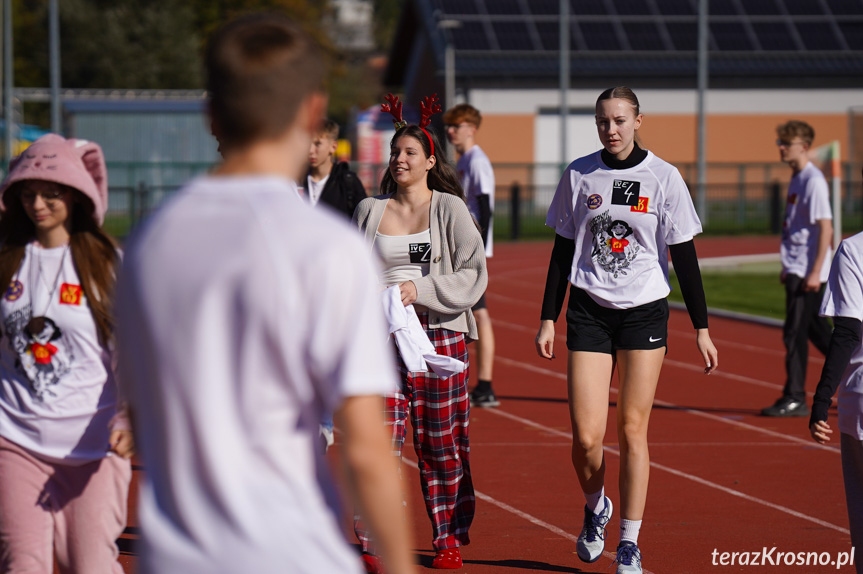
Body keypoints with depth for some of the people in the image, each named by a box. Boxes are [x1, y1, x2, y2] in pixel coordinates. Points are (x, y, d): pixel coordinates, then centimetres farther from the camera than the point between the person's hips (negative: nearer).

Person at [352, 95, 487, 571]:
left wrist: (421, 289, -13)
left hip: (439, 332, -2)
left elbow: (474, 274, -3)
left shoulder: (449, 209, 2)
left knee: (441, 443, 4)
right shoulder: (370, 211, 11)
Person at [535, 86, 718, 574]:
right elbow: (563, 251, 10)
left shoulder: (663, 177, -2)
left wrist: (701, 327, -3)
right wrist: (549, 319, 6)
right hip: (589, 312, 1)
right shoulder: (579, 175, 3)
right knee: (587, 437, -7)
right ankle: (596, 508, 24)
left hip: (646, 313, -1)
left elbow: (685, 257, 0)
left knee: (633, 430, -2)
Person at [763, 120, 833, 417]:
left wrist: (815, 271, -23)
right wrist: (789, 266, 23)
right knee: (817, 330, 15)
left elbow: (826, 228, -19)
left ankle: (794, 399, -3)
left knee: (795, 332, -8)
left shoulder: (814, 181, -15)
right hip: (797, 269, 10)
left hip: (808, 271, -10)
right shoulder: (797, 179, 15)